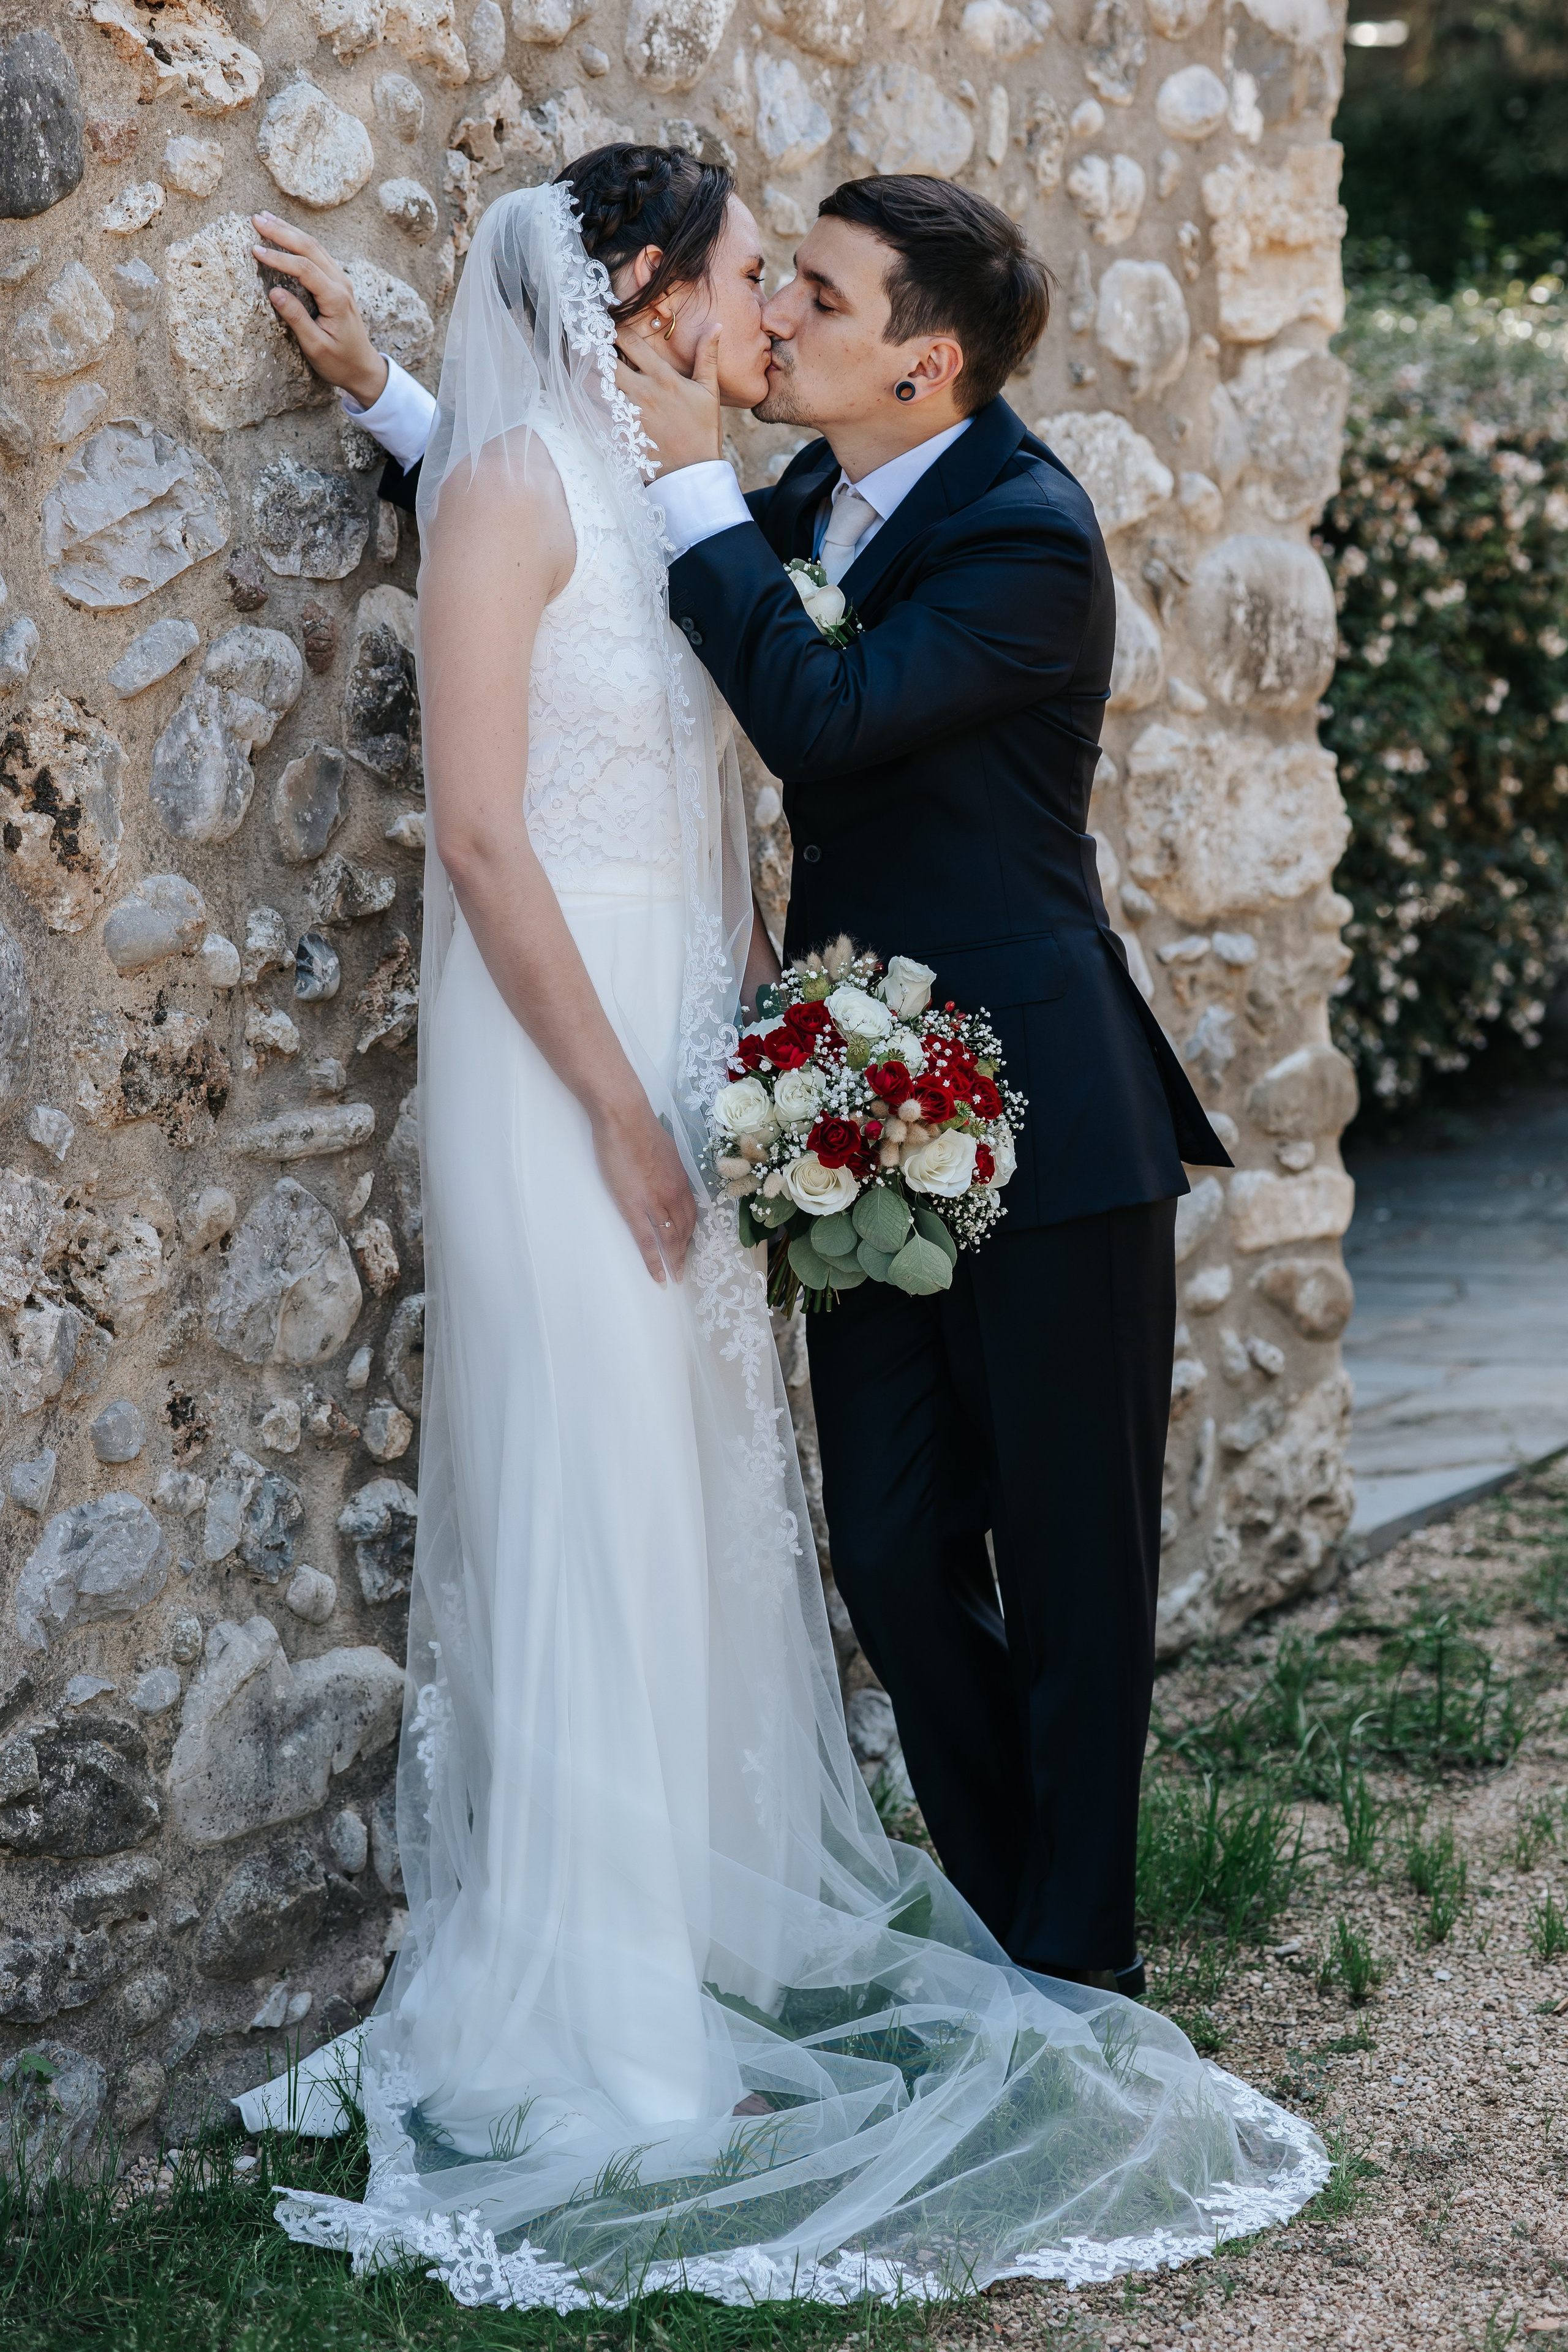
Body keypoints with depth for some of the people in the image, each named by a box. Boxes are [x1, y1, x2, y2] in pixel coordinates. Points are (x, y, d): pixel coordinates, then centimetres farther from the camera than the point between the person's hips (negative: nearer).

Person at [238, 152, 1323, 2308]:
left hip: (694, 1046, 8)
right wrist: (623, 1111, -17)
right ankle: (600, 2023, 6)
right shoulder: (514, 481, -11)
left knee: (713, 1489, 13)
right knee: (589, 1505, -3)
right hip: (560, 1055, -8)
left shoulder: (677, 497, 14)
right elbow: (479, 833, -16)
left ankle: (723, 1916, 26)